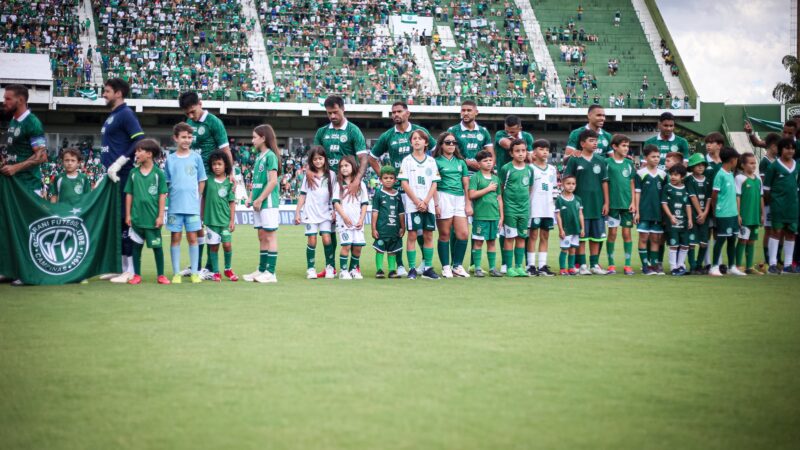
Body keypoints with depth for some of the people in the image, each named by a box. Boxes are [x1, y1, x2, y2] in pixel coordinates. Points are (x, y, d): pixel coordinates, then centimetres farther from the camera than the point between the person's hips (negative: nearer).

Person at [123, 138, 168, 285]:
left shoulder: (158, 173, -5)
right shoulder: (134, 173, 3)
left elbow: (162, 195, -4)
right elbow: (129, 194, 7)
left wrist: (160, 216, -7)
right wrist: (128, 214, 4)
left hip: (153, 217, -3)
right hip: (137, 217, 3)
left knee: (157, 246, 5)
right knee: (137, 246, 9)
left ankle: (160, 275, 14)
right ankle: (137, 275, 18)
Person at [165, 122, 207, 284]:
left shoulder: (196, 157, 4)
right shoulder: (170, 159, 5)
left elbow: (201, 181, 8)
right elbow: (166, 183, 8)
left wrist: (195, 197, 1)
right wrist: (173, 196, -1)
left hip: (192, 205, 0)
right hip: (175, 205, 0)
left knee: (192, 238, 2)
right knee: (175, 238, 3)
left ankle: (195, 272, 9)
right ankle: (176, 273, 9)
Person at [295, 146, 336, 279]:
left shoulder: (331, 175, 6)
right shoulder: (308, 175, 5)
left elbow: (334, 195, 7)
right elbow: (303, 195, 5)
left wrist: (334, 211, -1)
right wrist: (297, 212, 1)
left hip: (325, 213, 0)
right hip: (311, 213, 0)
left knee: (327, 239, -11)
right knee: (312, 241, -4)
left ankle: (329, 266, 4)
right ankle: (310, 269, 5)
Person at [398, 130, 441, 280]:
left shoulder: (431, 161, 10)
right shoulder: (407, 160, 3)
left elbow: (434, 184, 5)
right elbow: (404, 183, -3)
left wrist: (426, 202, -8)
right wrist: (417, 202, -11)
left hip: (428, 204, 3)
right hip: (412, 204, -2)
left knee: (428, 236, 3)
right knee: (412, 235, -3)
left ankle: (428, 268, 8)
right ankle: (412, 269, 0)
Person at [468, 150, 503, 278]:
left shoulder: (496, 178, 14)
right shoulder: (475, 177, -2)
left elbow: (499, 198, 16)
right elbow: (472, 195, -13)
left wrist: (501, 215, 12)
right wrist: (488, 189, -9)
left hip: (494, 215, 5)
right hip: (480, 215, -5)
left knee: (492, 241, 9)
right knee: (478, 242, -1)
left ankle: (492, 268, 14)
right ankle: (477, 268, 5)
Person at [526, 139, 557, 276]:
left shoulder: (552, 169, 13)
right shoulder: (530, 168, -5)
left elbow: (553, 188, 17)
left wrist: (554, 206, 11)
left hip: (548, 208, 6)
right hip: (534, 208, -5)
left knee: (545, 237, 7)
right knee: (533, 236, -1)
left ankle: (542, 266, 11)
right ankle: (531, 266, 3)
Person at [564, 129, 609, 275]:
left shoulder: (600, 160, 8)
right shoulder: (574, 160, -3)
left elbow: (604, 182, 10)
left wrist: (606, 202, 5)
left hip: (597, 204, 4)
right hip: (581, 204, -4)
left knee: (596, 236, 8)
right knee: (581, 236, 1)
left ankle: (594, 264, 16)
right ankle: (582, 265, 7)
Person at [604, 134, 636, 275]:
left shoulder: (629, 163, 8)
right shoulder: (607, 162, -2)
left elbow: (632, 184, 10)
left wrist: (633, 202, 1)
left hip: (627, 204, 3)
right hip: (613, 203, -3)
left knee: (627, 233, 3)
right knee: (612, 233, 1)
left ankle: (628, 265, 8)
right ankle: (611, 265, 9)